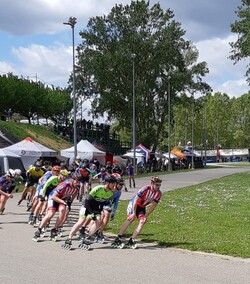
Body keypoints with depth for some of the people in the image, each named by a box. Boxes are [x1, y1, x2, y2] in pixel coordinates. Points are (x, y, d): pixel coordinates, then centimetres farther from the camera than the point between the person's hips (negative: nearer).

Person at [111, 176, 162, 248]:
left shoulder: (158, 193, -12)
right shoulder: (145, 189, -27)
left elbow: (153, 206, -6)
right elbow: (136, 200, -23)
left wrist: (145, 216, -11)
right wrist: (134, 213, -21)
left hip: (142, 207, 5)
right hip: (133, 204, -5)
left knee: (142, 221, -15)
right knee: (130, 219, -23)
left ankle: (131, 241, -14)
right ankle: (117, 239, -24)